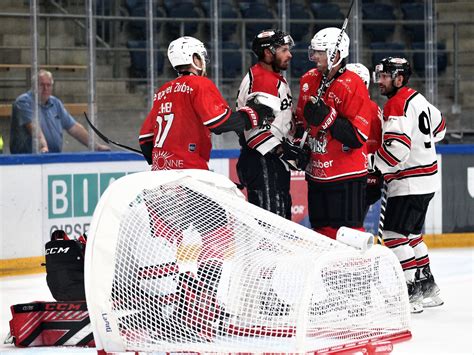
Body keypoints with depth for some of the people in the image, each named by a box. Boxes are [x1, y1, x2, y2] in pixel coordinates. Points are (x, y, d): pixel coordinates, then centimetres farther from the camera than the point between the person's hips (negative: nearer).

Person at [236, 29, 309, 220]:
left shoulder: (277, 79, 19)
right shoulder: (259, 80, -16)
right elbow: (255, 126, -25)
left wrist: (293, 147, 18)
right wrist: (283, 151, -24)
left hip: (276, 163, 11)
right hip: (261, 161, -11)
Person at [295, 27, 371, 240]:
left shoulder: (352, 85, -15)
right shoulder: (309, 81, 8)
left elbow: (358, 136, -20)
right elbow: (301, 119, 24)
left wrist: (326, 118, -26)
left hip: (346, 176, -8)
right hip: (317, 173, 8)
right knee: (322, 231, 14)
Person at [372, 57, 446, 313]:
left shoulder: (398, 105, -17)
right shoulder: (416, 98, 13)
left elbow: (396, 149, -27)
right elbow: (439, 127, 28)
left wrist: (373, 166, -20)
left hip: (410, 183, -10)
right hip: (425, 178, 10)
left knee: (394, 234, -11)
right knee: (411, 234, 18)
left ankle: (411, 292, -14)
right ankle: (428, 288, 23)